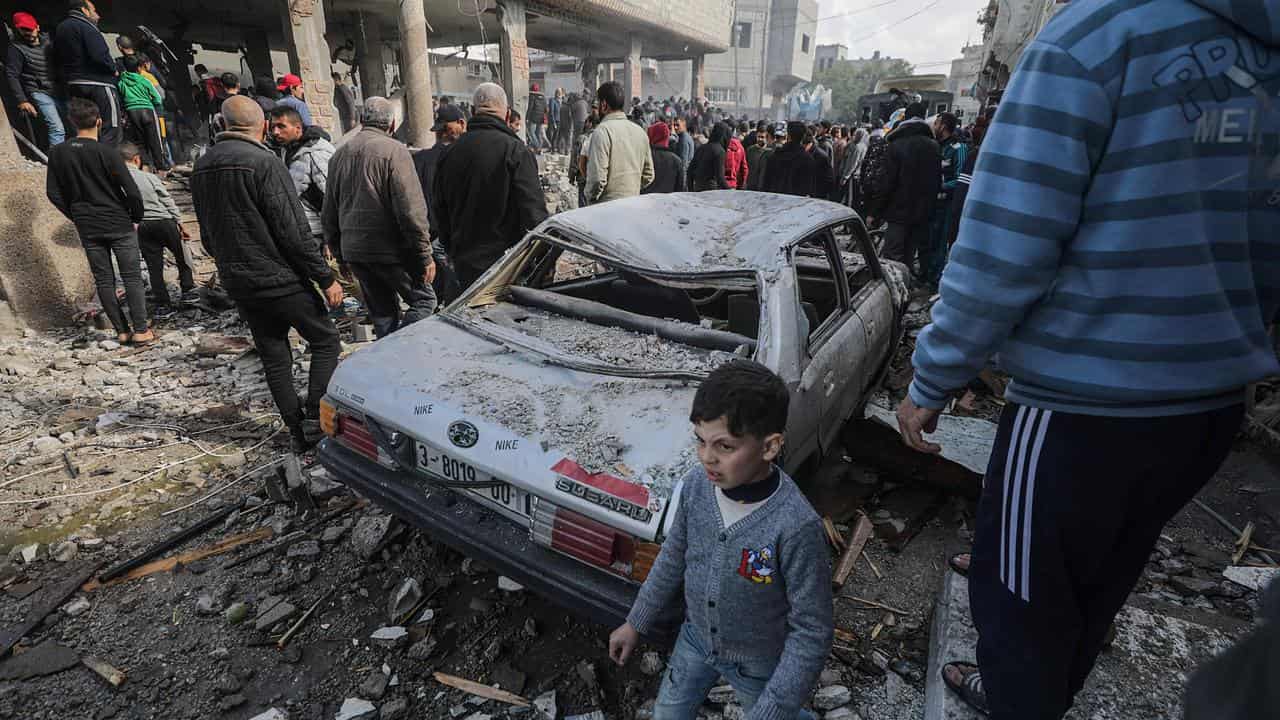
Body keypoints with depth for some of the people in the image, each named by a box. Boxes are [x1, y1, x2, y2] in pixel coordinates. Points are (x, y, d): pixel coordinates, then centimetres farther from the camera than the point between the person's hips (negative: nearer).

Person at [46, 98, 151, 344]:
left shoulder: (57, 153, 2)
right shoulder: (106, 152, -12)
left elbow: (53, 193, 6)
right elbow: (131, 191, -14)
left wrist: (76, 217, 17)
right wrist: (136, 217, 1)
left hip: (87, 229, 4)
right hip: (118, 224, -4)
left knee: (104, 280, 9)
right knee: (132, 278, 1)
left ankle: (122, 330, 13)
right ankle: (140, 330, 0)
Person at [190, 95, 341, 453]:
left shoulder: (201, 167, 9)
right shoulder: (263, 162, -15)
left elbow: (207, 236, 16)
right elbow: (294, 232, -19)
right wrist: (326, 278, -13)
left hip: (237, 283, 7)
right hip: (280, 279, -7)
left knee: (274, 357, 13)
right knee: (325, 341, 8)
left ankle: (296, 430, 18)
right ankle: (316, 419, 0)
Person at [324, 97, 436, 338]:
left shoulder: (340, 155, 13)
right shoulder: (394, 150, -8)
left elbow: (329, 212, 17)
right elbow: (410, 209, -15)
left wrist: (340, 253, 23)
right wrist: (425, 255, -12)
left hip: (354, 251, 7)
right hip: (390, 249, -7)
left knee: (382, 313, 14)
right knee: (424, 300, 3)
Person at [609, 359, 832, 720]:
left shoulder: (797, 527, -36)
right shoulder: (697, 484, -21)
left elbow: (811, 631, -24)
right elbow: (673, 555, -3)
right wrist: (636, 623, 6)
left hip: (759, 663, -4)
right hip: (696, 638, 4)